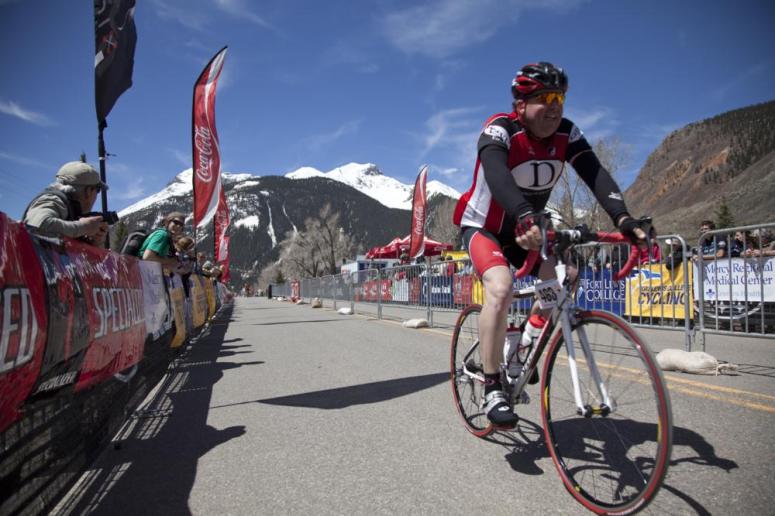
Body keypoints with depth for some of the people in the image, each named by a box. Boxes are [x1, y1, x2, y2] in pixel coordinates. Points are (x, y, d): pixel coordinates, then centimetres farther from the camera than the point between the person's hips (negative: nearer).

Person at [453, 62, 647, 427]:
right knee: (501, 288, -30)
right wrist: (525, 218, -61)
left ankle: (529, 340, 13)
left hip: (526, 228, 6)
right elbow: (497, 175, -44)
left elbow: (595, 174, -23)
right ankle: (492, 389, -19)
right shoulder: (499, 130, -24)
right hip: (482, 226, -5)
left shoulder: (567, 134, -9)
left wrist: (623, 218, -40)